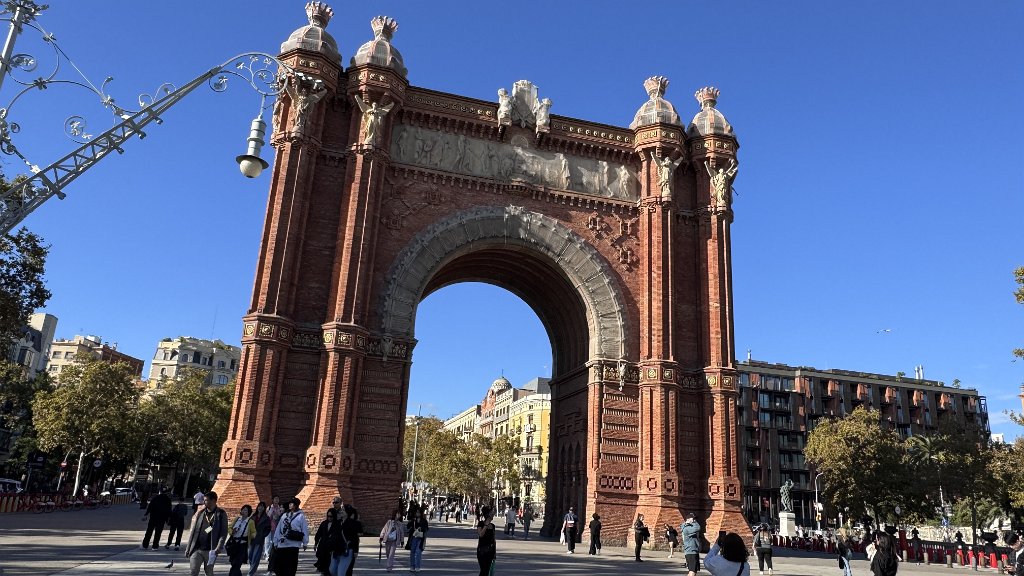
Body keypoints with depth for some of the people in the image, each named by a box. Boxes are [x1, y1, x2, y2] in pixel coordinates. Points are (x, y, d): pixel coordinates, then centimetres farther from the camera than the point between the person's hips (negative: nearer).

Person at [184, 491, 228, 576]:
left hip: (210, 550, -3)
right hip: (196, 549, 3)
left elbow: (224, 532, -5)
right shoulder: (200, 512, 7)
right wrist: (188, 548, 7)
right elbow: (193, 531, 10)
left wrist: (219, 547, -17)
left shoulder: (221, 514, -3)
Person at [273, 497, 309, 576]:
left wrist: (305, 543, -7)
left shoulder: (300, 516, -3)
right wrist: (276, 542, 10)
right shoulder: (284, 515, 13)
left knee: (290, 568, -2)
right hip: (281, 544, 5)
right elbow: (278, 529, 14)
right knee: (277, 566, 7)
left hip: (293, 545, -5)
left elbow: (305, 530, -5)